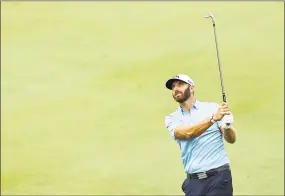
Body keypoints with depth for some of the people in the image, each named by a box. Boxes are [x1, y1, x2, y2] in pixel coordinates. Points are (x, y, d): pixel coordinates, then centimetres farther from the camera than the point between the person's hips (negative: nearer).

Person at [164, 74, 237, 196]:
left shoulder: (212, 107, 3)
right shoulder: (172, 119, 8)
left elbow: (231, 139, -3)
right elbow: (187, 133, -13)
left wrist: (227, 125, -24)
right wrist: (213, 118, -25)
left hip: (218, 177, -2)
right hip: (193, 181, 2)